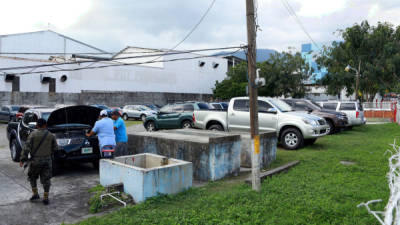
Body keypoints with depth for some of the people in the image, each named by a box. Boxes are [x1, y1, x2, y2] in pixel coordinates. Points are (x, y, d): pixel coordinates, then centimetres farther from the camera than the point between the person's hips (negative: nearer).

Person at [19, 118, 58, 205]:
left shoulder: (33, 134, -8)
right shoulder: (51, 135, -1)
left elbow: (27, 148, -11)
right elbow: (55, 148, 4)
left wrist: (22, 159, -6)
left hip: (35, 160, -1)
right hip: (47, 160, 2)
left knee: (32, 177, 21)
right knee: (46, 179, 8)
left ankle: (35, 194, 18)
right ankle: (46, 198, 7)